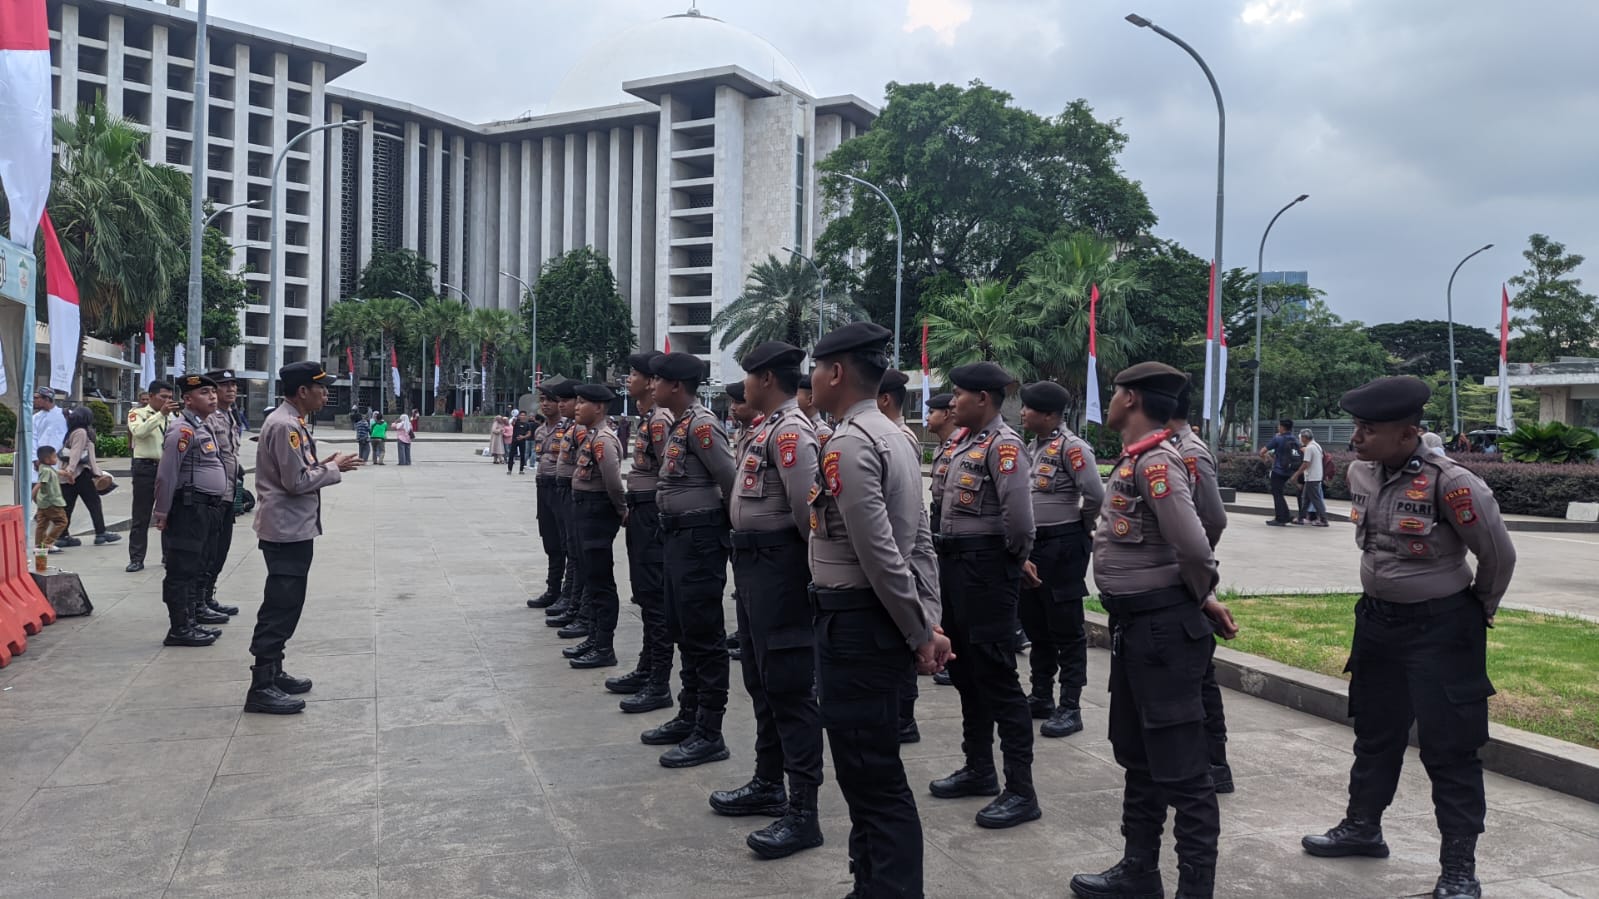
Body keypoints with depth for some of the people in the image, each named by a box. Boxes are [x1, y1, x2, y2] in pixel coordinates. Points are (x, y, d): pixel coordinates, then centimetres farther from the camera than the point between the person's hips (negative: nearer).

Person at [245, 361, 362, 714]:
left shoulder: (292, 422, 14)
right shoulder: (284, 425, -18)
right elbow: (296, 481, -22)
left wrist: (323, 464, 6)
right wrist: (334, 469, -11)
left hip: (294, 528, 11)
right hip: (286, 529, -11)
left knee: (283, 605, 17)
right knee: (280, 607, -8)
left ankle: (272, 673, 27)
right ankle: (261, 688, -5)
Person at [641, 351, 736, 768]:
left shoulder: (701, 424, -17)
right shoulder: (678, 425, 13)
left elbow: (730, 479, -18)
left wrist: (733, 527, -7)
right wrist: (674, 530, 12)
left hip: (700, 536, -10)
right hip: (678, 534, 10)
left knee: (705, 634, -4)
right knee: (683, 630, 17)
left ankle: (709, 734, 3)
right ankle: (688, 717, 28)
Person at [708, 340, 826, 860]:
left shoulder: (791, 431, -18)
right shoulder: (766, 427, 13)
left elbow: (808, 508, -23)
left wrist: (815, 558, -11)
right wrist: (748, 554, 10)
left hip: (779, 565, -11)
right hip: (753, 562, 11)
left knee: (789, 684, -6)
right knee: (761, 678, 18)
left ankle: (803, 812, 0)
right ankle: (768, 784, 32)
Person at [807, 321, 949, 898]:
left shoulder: (847, 444, -18)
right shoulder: (894, 437, 13)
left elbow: (880, 554, -22)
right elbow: (920, 542, 13)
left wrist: (920, 633, -13)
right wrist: (928, 623, 10)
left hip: (856, 623, -10)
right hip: (883, 621, 10)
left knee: (872, 778, -2)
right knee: (873, 770, 18)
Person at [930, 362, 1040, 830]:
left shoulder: (1003, 445, -17)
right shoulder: (967, 443, 14)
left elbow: (1019, 514, -27)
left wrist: (1014, 557, -12)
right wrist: (952, 555, 12)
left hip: (987, 567, -10)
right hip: (956, 563, 10)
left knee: (996, 676, -6)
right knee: (964, 670, 17)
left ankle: (1021, 791, 0)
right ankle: (979, 769, 29)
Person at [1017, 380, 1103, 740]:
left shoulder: (1071, 447, -15)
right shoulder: (1032, 448, 12)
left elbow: (1095, 495, -23)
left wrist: (1081, 530, -6)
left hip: (1062, 548, -9)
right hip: (1032, 546, 9)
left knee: (1066, 629, -1)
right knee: (1035, 625, 16)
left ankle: (1070, 708, 5)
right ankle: (1041, 697, 27)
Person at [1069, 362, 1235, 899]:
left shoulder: (1155, 460, -18)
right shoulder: (1134, 459, 11)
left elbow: (1193, 547, -26)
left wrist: (1199, 598, -8)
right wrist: (1201, 596, 6)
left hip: (1164, 628, -10)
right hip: (1132, 626, 10)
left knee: (1180, 769, -1)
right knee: (1137, 757, 19)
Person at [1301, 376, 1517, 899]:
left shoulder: (1450, 484, -25)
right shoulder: (1360, 474, -3)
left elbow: (1498, 554, -11)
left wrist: (1479, 611, 3)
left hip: (1441, 629, -7)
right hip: (1377, 620, 7)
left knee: (1448, 748, 1)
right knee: (1374, 731, 20)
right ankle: (1362, 826, 38)